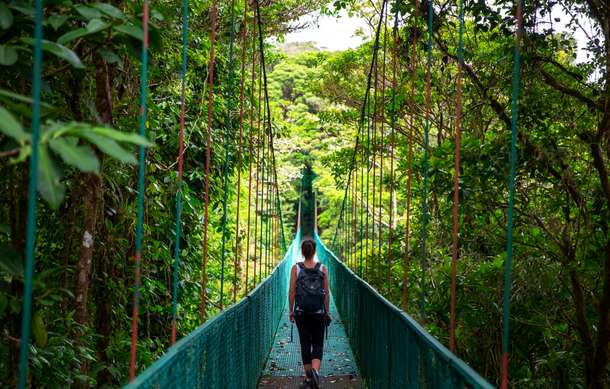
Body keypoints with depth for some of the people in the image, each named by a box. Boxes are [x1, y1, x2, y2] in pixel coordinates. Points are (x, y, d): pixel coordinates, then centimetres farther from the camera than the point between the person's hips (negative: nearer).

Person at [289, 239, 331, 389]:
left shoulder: (296, 268, -4)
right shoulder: (322, 268, -1)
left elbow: (292, 292, -3)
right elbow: (327, 293, 2)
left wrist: (291, 310, 7)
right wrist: (327, 311, 12)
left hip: (301, 312, 0)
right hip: (319, 311, 0)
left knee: (305, 344, 10)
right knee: (318, 344, 7)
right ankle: (315, 371, -19)